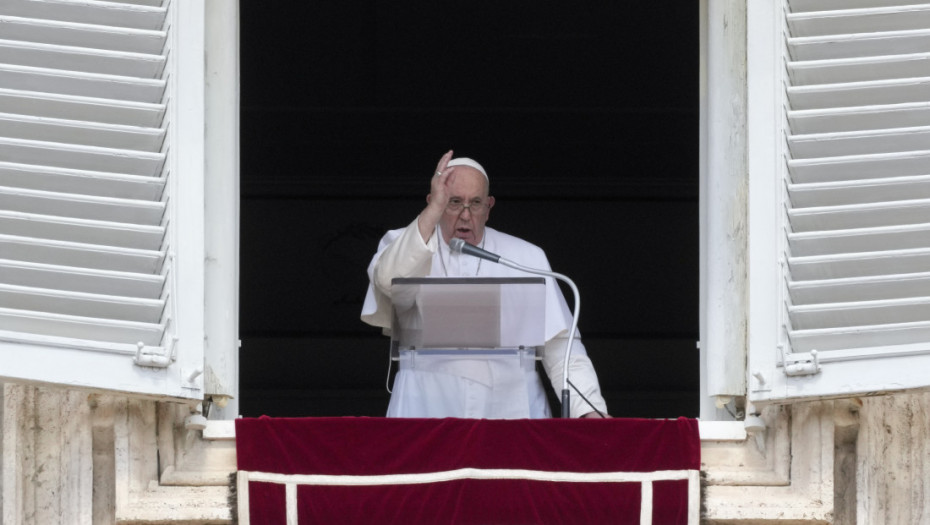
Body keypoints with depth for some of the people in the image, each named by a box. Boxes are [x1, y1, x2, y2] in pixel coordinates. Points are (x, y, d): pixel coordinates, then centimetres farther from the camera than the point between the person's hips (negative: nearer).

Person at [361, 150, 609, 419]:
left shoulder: (526, 257, 13)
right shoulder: (404, 245, 12)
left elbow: (559, 344, 9)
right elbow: (388, 279, -13)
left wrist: (588, 409, -4)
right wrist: (434, 210, -16)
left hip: (509, 406, 1)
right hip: (429, 406, -1)